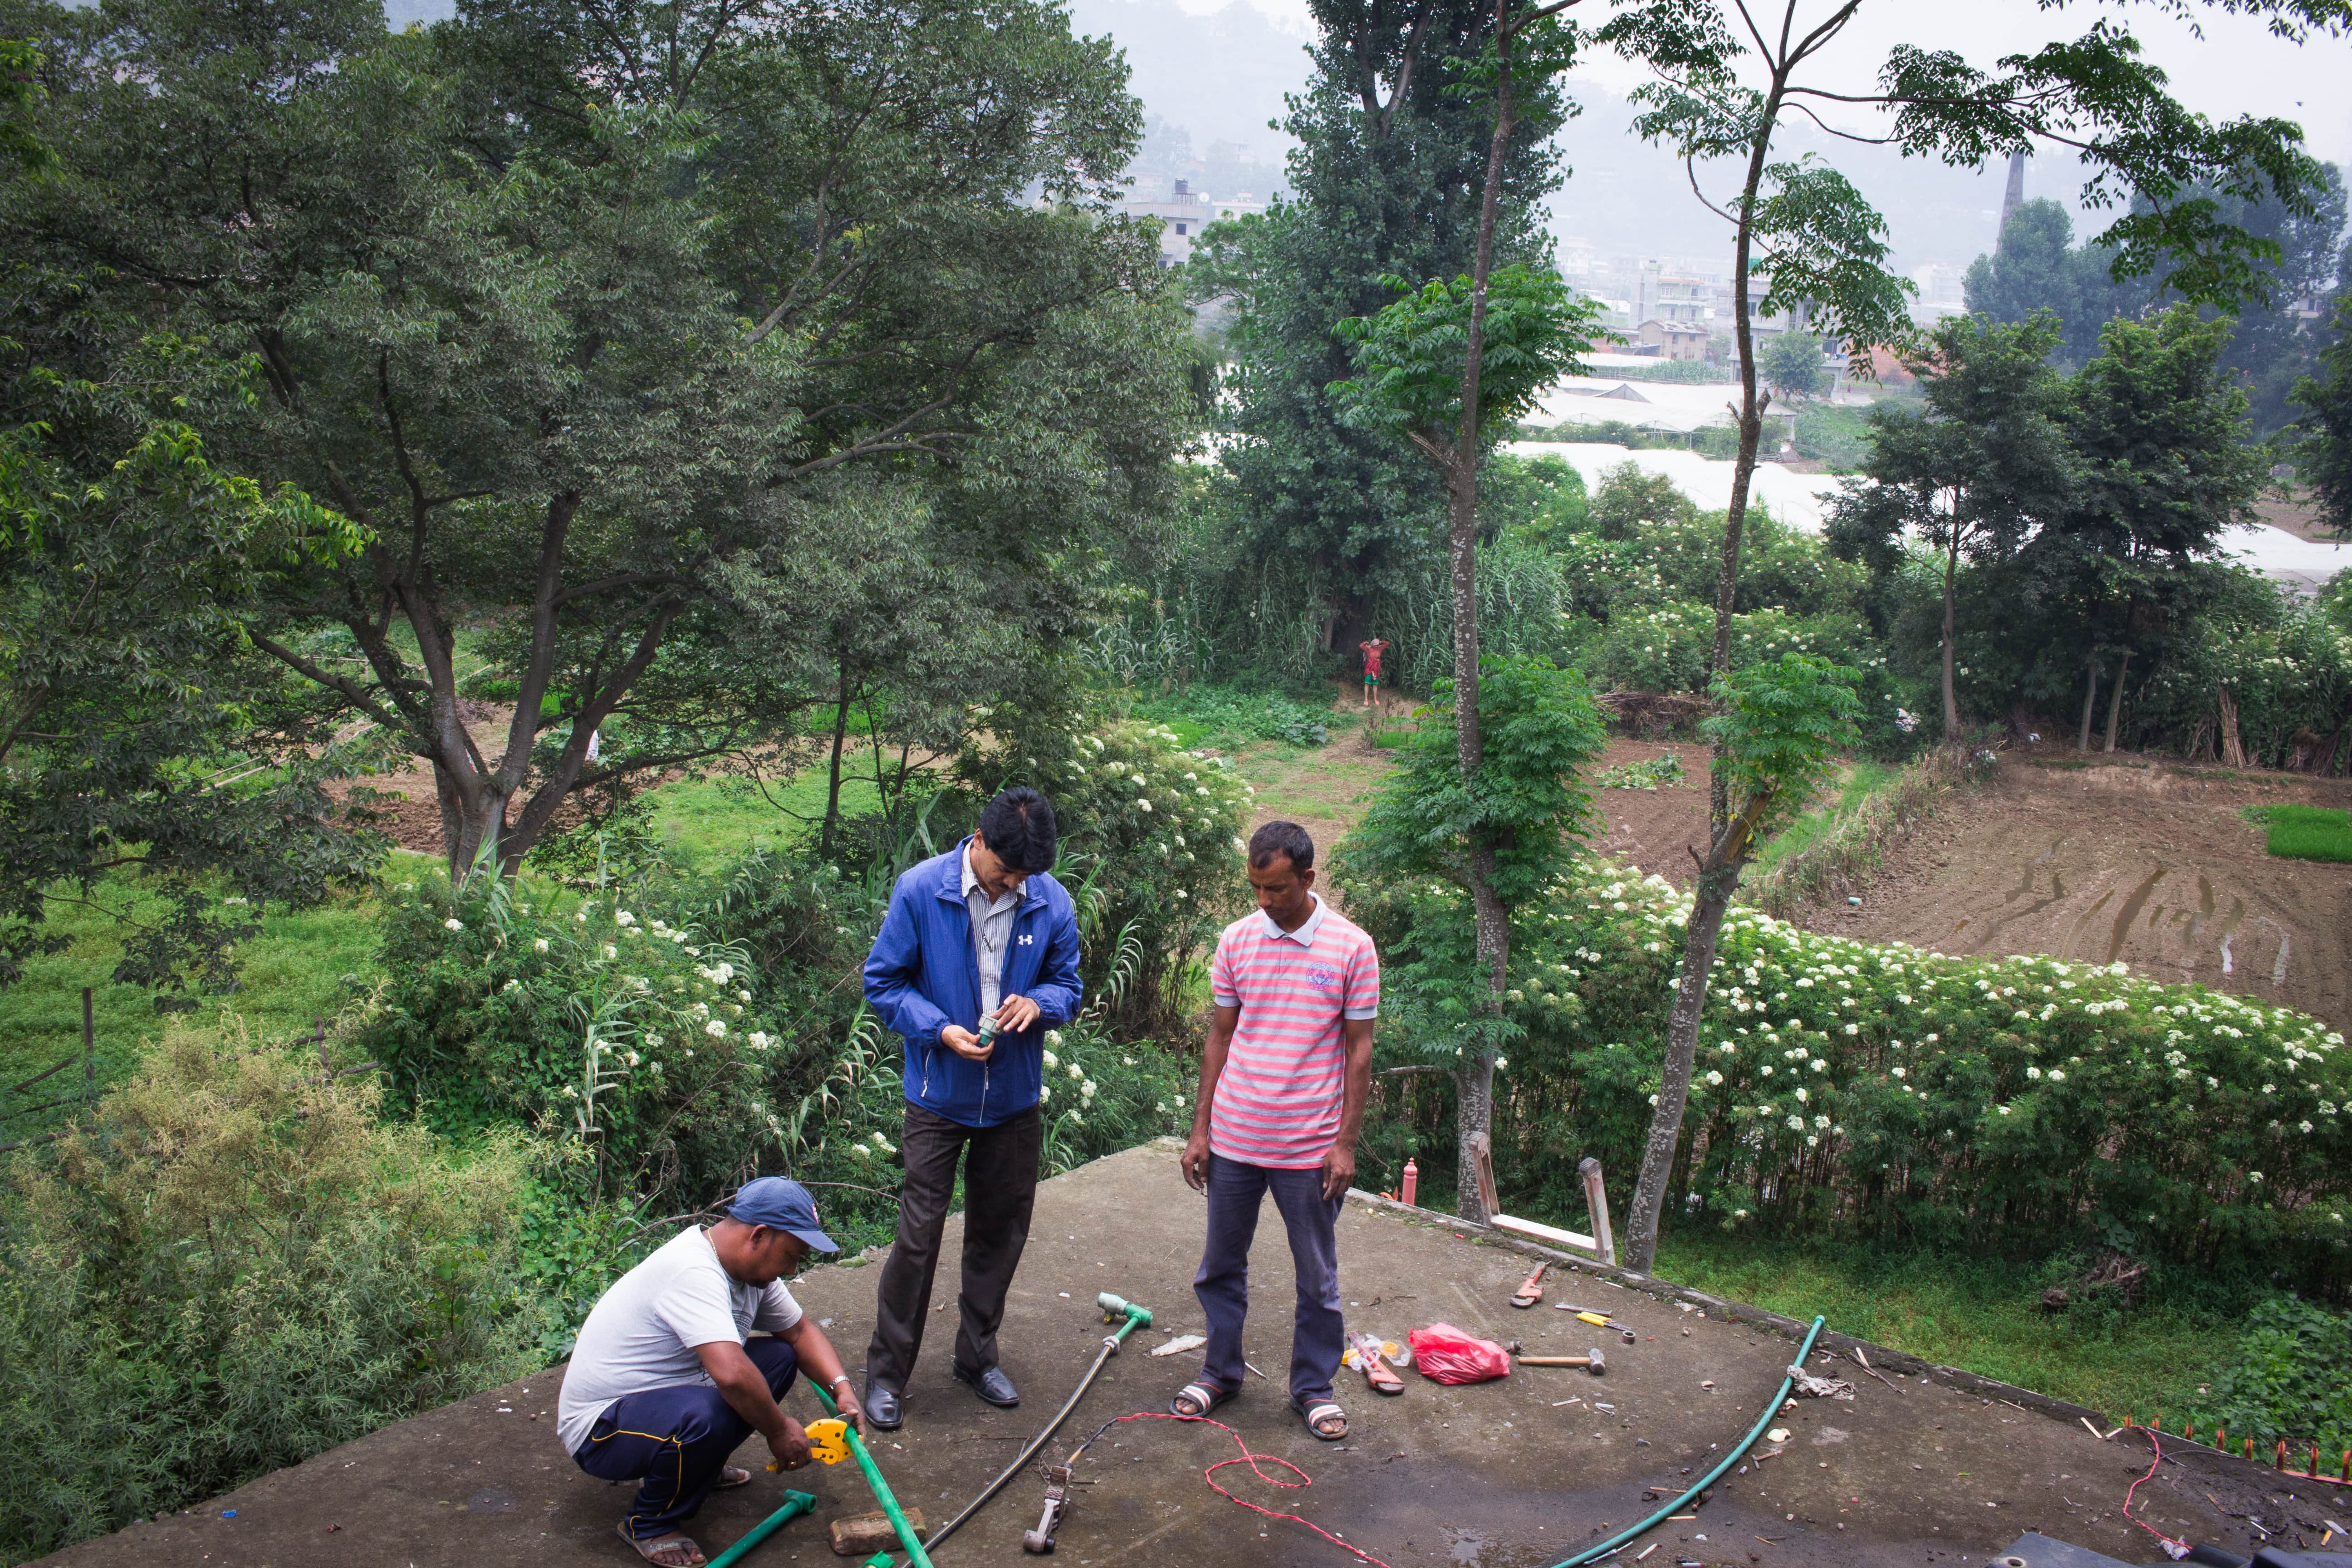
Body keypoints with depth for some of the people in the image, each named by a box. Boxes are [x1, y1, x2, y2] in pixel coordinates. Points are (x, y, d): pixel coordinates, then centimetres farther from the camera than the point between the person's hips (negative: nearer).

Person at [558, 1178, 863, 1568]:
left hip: (664, 1396, 9)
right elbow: (732, 1375, -41)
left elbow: (801, 1331, 13)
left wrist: (841, 1389, -3)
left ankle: (699, 1466, 14)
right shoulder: (694, 1272, -30)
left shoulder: (752, 1267, 0)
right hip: (600, 1430, -9)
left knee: (779, 1357, -2)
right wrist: (779, 1431, -24)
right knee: (706, 1414, -36)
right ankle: (648, 1525, -8)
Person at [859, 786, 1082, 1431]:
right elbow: (883, 982, -7)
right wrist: (942, 1030, -21)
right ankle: (886, 1372, 15)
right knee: (919, 1234, -2)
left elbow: (1068, 984, 5)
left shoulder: (1051, 901, -6)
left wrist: (1040, 1003, -18)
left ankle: (977, 1355, 33)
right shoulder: (919, 891, -14)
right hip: (940, 1095, -3)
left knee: (1001, 1232, 14)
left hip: (1015, 1098, 3)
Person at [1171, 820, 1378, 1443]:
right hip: (1232, 1140, 3)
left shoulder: (1352, 948, -8)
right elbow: (1220, 1038, 7)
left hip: (1309, 1146, -2)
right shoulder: (1236, 941, 0)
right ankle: (1220, 1371, 32)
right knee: (1221, 1264, 14)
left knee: (1317, 1275, 10)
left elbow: (1358, 1051, -4)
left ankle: (1314, 1385, 27)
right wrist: (1200, 1128, 4)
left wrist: (1346, 1143, -7)